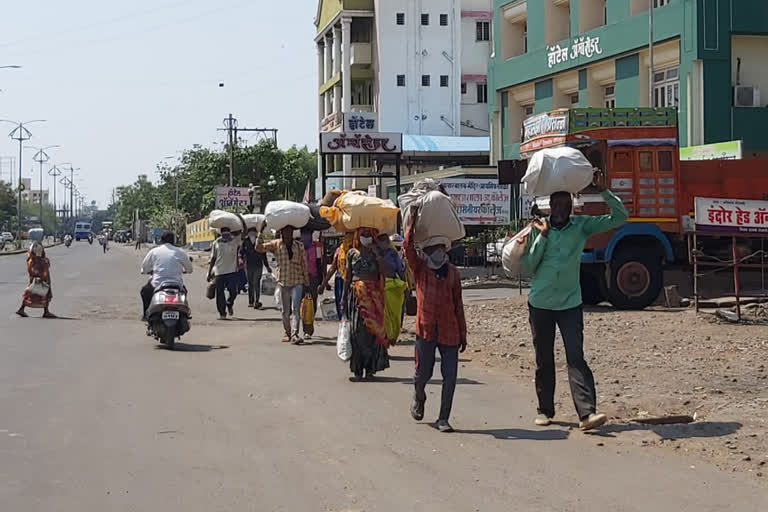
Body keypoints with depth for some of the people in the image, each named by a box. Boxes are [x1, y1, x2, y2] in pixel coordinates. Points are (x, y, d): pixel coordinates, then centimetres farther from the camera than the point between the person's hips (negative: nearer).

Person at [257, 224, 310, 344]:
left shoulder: (299, 245, 4)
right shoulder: (276, 244, 3)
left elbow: (304, 265, 7)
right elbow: (259, 247, -5)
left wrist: (307, 283, 7)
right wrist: (261, 232, -14)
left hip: (297, 282, -1)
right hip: (283, 281, 1)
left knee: (295, 309, -13)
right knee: (286, 310, 10)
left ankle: (295, 334, -20)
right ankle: (287, 333, 25)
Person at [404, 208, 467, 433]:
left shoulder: (452, 272, 10)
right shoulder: (419, 269, 4)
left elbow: (458, 304, 13)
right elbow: (408, 246, -14)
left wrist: (463, 334, 12)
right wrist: (413, 220, -19)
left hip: (449, 331, 2)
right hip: (426, 329, -2)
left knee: (450, 377, -2)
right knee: (423, 373, 6)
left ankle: (443, 419, 8)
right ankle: (419, 398, 40)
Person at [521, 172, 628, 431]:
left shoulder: (581, 226, 1)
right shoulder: (537, 229, 0)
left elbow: (619, 217, -3)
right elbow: (528, 267, -6)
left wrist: (602, 191, -12)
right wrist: (542, 236, -14)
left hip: (570, 304, -1)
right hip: (540, 303, 1)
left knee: (576, 358, -11)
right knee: (544, 360, 10)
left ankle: (587, 413, -19)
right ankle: (545, 410, 22)